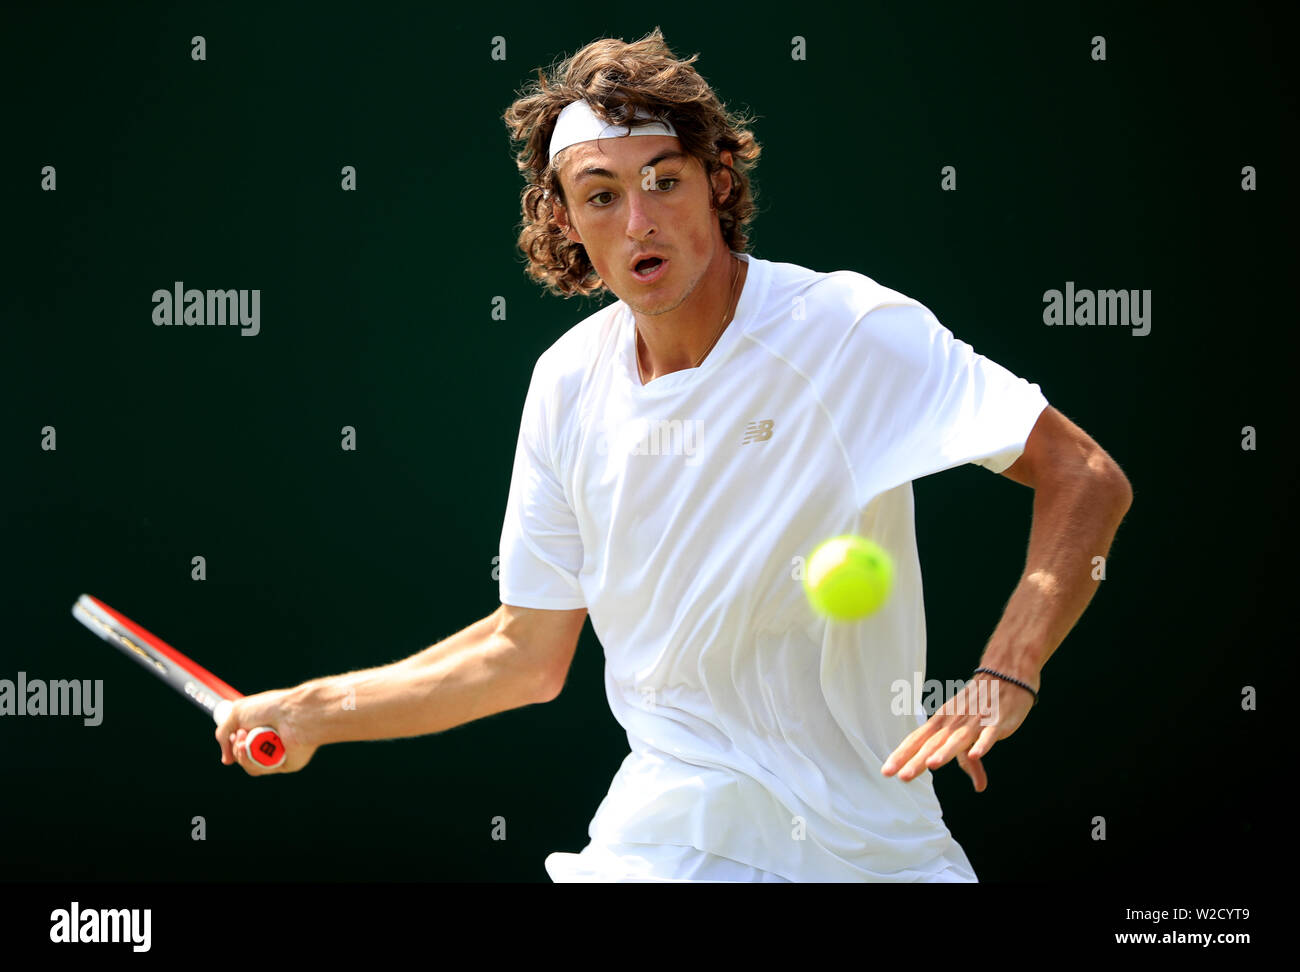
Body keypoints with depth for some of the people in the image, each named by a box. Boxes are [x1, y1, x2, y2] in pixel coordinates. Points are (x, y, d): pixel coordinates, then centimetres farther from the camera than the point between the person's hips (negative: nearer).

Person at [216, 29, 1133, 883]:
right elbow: (526, 653, 9)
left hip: (876, 838, -2)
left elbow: (1089, 481, -17)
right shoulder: (568, 382, 0)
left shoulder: (854, 331, -14)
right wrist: (312, 712, 5)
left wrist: (1004, 679, -30)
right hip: (670, 831, 3)